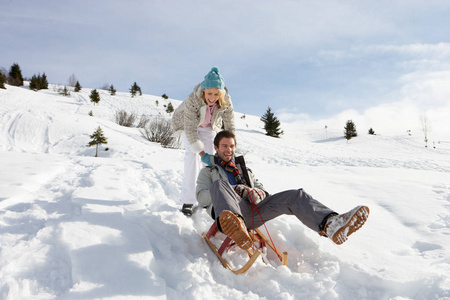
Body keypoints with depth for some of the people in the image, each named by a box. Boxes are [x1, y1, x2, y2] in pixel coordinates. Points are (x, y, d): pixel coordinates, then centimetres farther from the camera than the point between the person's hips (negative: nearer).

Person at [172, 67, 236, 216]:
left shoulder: (226, 102, -29)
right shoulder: (192, 99, -39)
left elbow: (230, 127, -21)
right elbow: (190, 130, -37)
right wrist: (201, 153, -45)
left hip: (209, 126, 3)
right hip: (187, 124, -3)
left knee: (210, 156, -9)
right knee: (193, 154, -20)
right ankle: (188, 200, -16)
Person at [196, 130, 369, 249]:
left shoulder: (244, 169, 37)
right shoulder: (207, 172, 24)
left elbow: (261, 189, 27)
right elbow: (201, 197, 5)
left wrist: (258, 193, 0)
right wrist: (235, 190, -8)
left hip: (253, 212, 4)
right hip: (229, 209, -4)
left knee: (295, 196, -16)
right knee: (218, 184, -36)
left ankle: (331, 224, -46)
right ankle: (234, 224, -68)